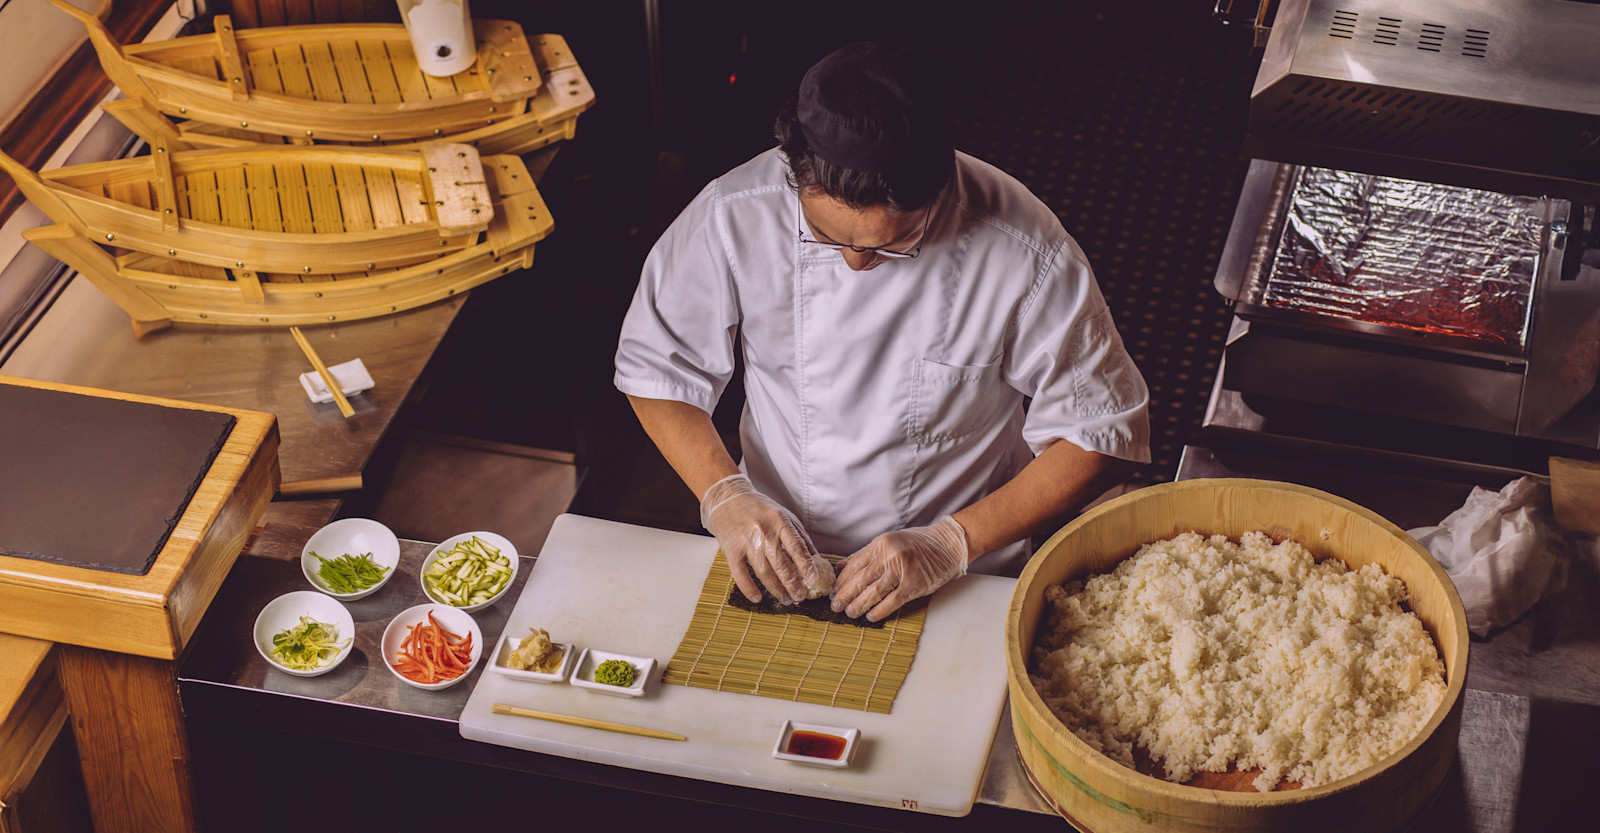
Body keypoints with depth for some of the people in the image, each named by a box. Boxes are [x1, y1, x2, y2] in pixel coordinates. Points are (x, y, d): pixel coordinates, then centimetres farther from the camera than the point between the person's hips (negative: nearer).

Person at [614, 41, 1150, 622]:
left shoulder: (1022, 253, -20)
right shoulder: (733, 216, -15)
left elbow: (1103, 433, -11)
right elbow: (655, 366, 1)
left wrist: (950, 543, -18)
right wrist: (723, 495, -14)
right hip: (777, 556, 1)